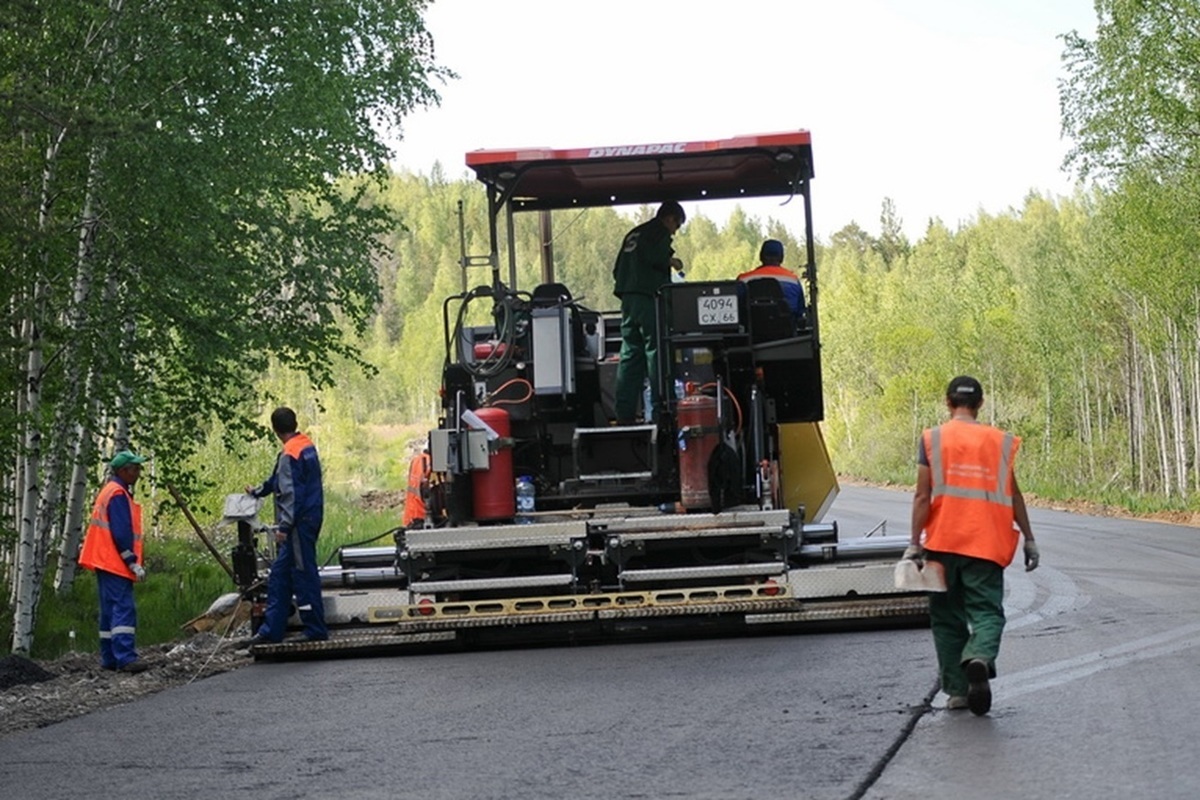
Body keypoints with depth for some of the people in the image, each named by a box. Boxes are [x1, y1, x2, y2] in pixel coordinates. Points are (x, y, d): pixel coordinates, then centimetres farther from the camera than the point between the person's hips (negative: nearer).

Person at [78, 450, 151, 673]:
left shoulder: (110, 491, 19)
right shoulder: (118, 495, -13)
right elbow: (121, 534, -19)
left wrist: (132, 561, 21)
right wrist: (133, 563, -16)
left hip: (106, 562, 11)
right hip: (115, 563, -11)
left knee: (110, 610, 11)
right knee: (124, 609, -15)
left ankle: (109, 658, 12)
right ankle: (125, 657, -21)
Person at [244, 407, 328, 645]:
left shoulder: (289, 454, -16)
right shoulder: (307, 445, 13)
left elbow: (290, 493, -22)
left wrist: (284, 526, -22)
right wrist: (258, 491, 40)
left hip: (300, 521, -10)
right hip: (312, 516, 10)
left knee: (304, 574, -3)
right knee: (279, 575, 13)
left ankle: (316, 630, 2)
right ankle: (271, 629, 16)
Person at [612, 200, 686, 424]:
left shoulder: (633, 235, 23)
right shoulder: (659, 233, -2)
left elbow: (617, 270, 21)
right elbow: (653, 257, -19)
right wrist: (671, 262, -1)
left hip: (628, 301, 8)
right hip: (649, 299, -8)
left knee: (630, 355, 7)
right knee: (656, 353, -7)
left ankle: (624, 414, 4)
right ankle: (659, 412, -11)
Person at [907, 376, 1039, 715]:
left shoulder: (933, 439, 1)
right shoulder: (1000, 441, 5)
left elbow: (923, 496, -4)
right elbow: (1013, 496, 8)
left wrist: (915, 542, -3)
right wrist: (1028, 539, 15)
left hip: (943, 542, 0)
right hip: (987, 543, 0)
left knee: (947, 615, 11)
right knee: (986, 609, 1)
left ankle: (957, 690, 11)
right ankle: (979, 657, -30)